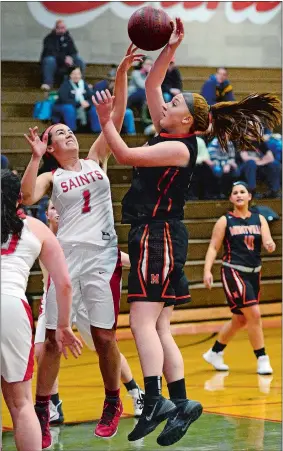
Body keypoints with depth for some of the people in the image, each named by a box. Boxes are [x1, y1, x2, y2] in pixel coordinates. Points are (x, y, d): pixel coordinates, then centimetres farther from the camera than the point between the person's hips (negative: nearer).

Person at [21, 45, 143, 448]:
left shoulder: (95, 161, 13)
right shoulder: (51, 177, 8)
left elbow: (116, 117, 4)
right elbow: (27, 198, -14)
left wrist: (121, 74, -6)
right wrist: (35, 156, -12)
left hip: (102, 258, 1)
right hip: (66, 257, -1)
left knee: (104, 338, 3)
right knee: (53, 339, 0)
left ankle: (113, 403, 22)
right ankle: (41, 415, 5)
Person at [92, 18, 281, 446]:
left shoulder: (179, 147, -12)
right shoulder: (166, 133, 12)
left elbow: (126, 155, -19)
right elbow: (152, 84, 18)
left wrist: (105, 120, -14)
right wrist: (170, 49, 11)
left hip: (159, 235, -9)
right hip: (155, 236, 9)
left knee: (143, 320, -17)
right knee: (158, 327, 7)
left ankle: (154, 402, -26)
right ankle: (181, 403, 7)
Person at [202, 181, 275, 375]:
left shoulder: (259, 219, 7)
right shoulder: (225, 221, -3)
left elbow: (268, 242, -5)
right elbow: (213, 247, -4)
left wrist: (270, 245, -29)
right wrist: (207, 270, -16)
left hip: (253, 273, 5)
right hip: (233, 272, -5)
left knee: (240, 319, 13)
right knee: (254, 314, -16)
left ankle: (214, 353, 32)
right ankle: (262, 359, -6)